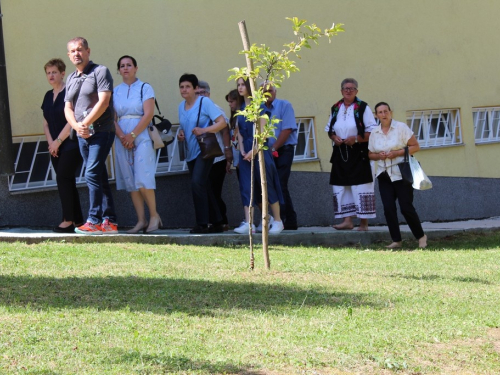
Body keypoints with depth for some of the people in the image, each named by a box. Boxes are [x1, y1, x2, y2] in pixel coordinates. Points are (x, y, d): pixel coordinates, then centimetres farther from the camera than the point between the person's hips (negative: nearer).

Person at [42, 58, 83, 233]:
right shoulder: (48, 96, 13)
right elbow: (46, 122, 13)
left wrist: (58, 141, -12)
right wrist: (50, 142, -2)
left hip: (71, 144, -8)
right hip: (56, 147, 8)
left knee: (63, 178, -13)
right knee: (67, 182, 7)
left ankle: (68, 221, -11)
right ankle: (78, 220, 10)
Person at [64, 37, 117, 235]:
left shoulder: (100, 71, -4)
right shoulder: (71, 79, 17)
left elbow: (103, 102, -14)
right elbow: (68, 108, 11)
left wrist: (85, 123, -15)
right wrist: (76, 126, -8)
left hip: (101, 132, -7)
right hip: (82, 135, 7)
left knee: (92, 174, -15)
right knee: (100, 177, 7)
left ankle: (94, 221, -14)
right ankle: (109, 221, 9)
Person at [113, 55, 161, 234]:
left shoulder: (145, 88, 2)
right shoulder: (115, 91, 14)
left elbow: (148, 114, -7)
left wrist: (133, 135, -14)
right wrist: (121, 136, -10)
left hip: (141, 137, -4)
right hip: (122, 139, 4)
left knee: (142, 180, -14)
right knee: (130, 182, 0)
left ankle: (154, 215, 0)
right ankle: (141, 221, 2)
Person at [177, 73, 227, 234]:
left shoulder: (204, 102, -8)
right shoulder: (181, 106, 13)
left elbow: (222, 122, -12)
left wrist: (204, 130, -24)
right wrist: (180, 134, 4)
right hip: (191, 153, 8)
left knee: (197, 182, -21)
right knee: (203, 187, 11)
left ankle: (202, 223, -17)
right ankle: (217, 223, 19)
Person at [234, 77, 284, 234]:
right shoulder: (240, 108, 12)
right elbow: (239, 131, 11)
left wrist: (254, 150, -15)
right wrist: (242, 150, -2)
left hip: (259, 149, -6)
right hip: (246, 152, 6)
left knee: (267, 186, -3)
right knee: (246, 187, -2)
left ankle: (277, 221, 5)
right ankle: (248, 223, -4)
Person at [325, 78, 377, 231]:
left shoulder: (363, 108, -3)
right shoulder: (336, 109, 12)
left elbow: (372, 132, -6)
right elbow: (329, 129, 21)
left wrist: (356, 139, -17)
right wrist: (333, 137, -1)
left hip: (359, 154, -5)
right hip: (340, 153, 5)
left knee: (360, 187, -6)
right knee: (341, 186, 2)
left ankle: (364, 222, -2)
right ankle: (347, 220, 5)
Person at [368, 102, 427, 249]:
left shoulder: (401, 127, -5)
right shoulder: (374, 133, 7)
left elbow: (415, 146, -6)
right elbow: (371, 154, 16)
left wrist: (397, 153, -17)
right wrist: (379, 156, -7)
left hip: (401, 173, -4)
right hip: (384, 175, 4)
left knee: (406, 207, -6)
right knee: (388, 208, -3)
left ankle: (421, 236, 11)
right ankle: (396, 240, 4)